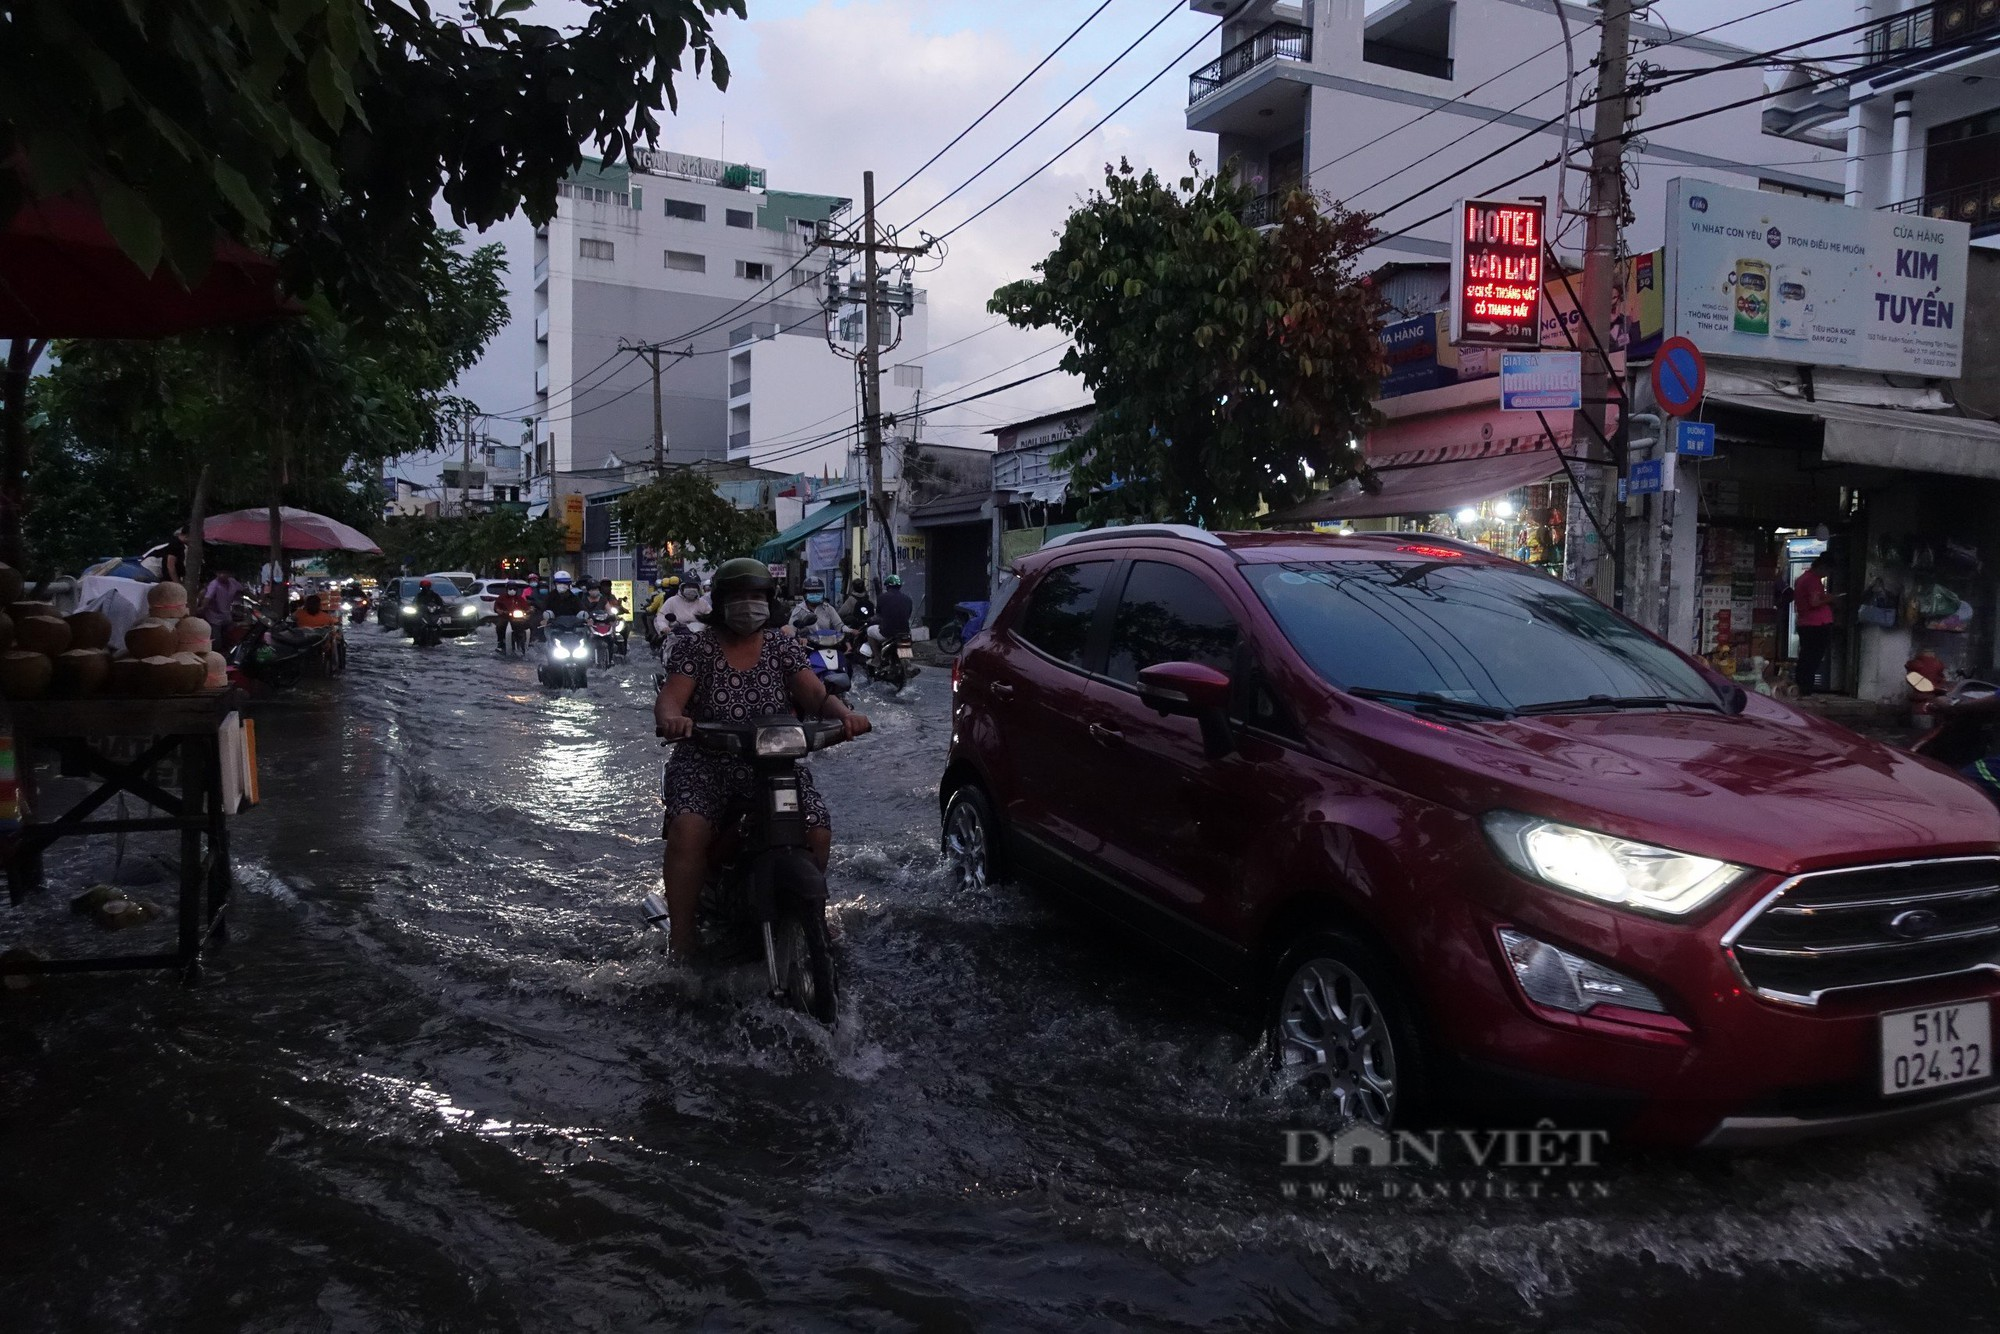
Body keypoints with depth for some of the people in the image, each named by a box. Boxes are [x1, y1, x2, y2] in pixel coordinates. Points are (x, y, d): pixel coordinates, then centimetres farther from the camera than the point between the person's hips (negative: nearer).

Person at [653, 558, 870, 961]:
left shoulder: (784, 648, 9)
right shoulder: (693, 647, 3)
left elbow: (816, 694, -3)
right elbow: (669, 698, -11)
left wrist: (843, 713, -26)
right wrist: (671, 717, -37)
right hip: (706, 765, -2)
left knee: (817, 832, -19)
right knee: (687, 830, -31)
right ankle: (680, 940, -19)